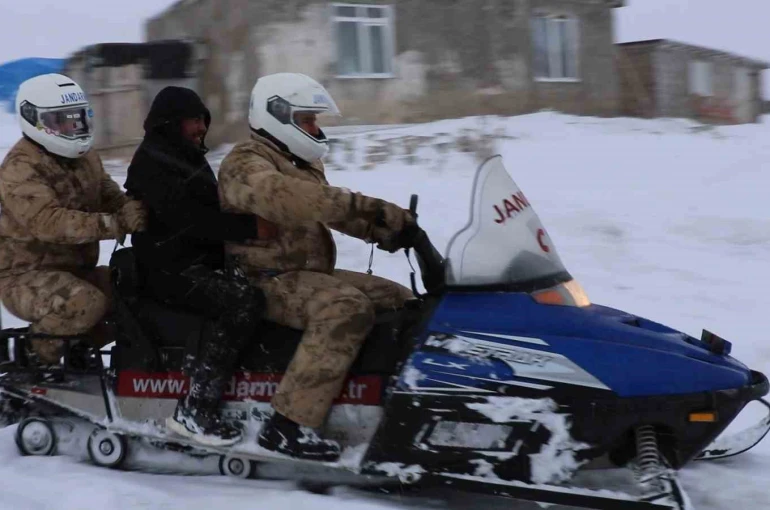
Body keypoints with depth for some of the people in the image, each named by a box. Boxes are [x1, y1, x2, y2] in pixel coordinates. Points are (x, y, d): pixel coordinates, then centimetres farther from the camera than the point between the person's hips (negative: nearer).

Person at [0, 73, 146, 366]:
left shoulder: (86, 158, 11)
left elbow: (110, 197, 6)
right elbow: (48, 222, -33)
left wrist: (132, 211, -20)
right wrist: (114, 224, -42)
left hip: (77, 270, 9)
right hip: (27, 276, -9)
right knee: (88, 303, -33)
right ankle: (39, 350, -8)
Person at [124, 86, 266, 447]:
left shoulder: (190, 160, 20)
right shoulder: (152, 164, -11)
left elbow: (212, 215, 19)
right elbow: (187, 220, -25)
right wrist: (250, 227, -31)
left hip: (205, 264, 10)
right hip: (171, 271, -10)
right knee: (243, 302, -30)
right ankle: (194, 410, -30)